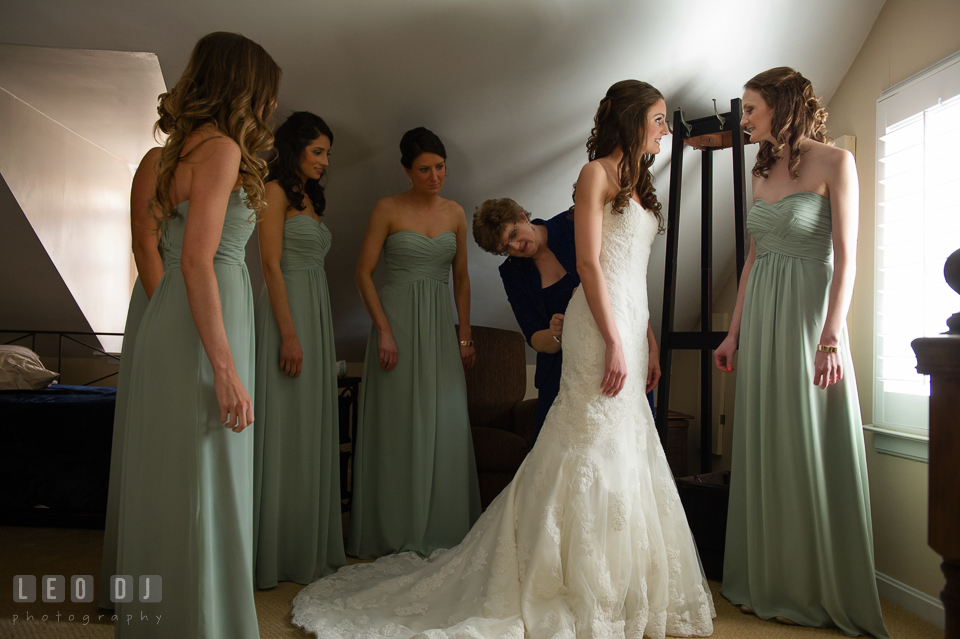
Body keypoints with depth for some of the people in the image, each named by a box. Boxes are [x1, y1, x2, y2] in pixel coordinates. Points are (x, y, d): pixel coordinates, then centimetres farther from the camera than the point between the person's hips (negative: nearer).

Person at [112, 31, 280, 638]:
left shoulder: (193, 145, 17)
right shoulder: (221, 148, -12)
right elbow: (197, 261, -20)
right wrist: (225, 369, -21)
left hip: (177, 318, 10)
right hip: (203, 326, -10)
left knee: (173, 488, 17)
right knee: (203, 490, -2)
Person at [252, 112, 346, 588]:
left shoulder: (309, 198, 21)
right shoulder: (275, 192, -5)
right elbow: (272, 266, -14)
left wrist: (319, 333, 16)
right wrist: (289, 335, -20)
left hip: (315, 315, 9)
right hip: (287, 315, -9)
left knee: (311, 430, 10)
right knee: (284, 429, -4)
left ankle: (311, 544, 19)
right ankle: (279, 552, 5)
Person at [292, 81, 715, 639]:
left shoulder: (636, 185, 20)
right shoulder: (597, 173, -4)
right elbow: (589, 263, -13)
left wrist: (648, 342, 16)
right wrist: (614, 341, -18)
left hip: (629, 324, 9)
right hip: (602, 323, -9)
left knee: (626, 444, 11)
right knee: (594, 448, -6)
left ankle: (610, 587, 23)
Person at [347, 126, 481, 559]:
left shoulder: (455, 214, 10)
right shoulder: (388, 210, -2)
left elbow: (461, 278, 14)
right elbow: (364, 273, -4)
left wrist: (465, 336, 9)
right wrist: (384, 330, -13)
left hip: (440, 326, 4)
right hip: (397, 321, -4)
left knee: (445, 424, 4)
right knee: (398, 424, 0)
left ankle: (441, 529, 18)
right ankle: (395, 533, 14)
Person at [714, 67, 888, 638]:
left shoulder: (834, 162, -5)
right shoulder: (764, 172, 14)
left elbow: (846, 258, -11)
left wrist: (831, 338, -19)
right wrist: (735, 332, 13)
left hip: (808, 314, -6)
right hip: (761, 318, 6)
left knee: (810, 448, -1)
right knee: (765, 450, 9)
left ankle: (820, 592, 14)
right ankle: (771, 582, 21)